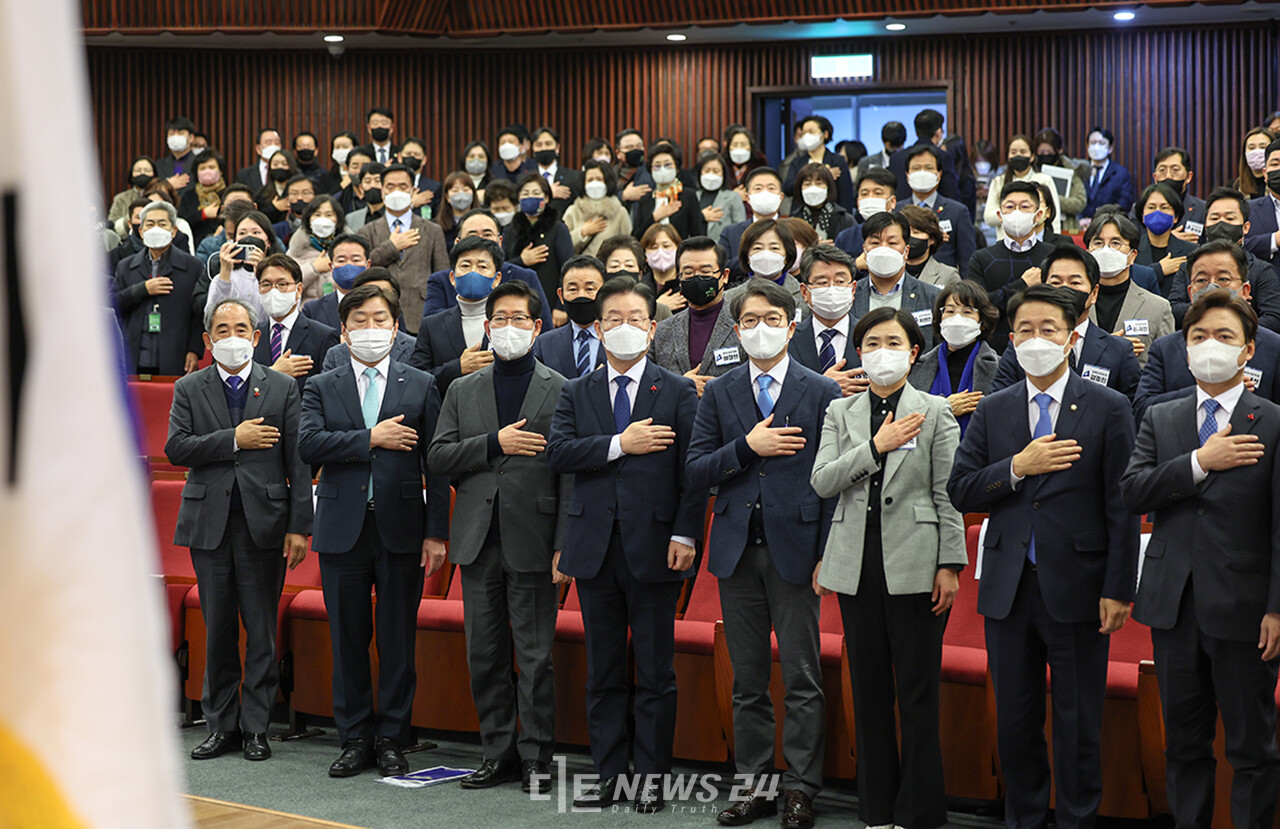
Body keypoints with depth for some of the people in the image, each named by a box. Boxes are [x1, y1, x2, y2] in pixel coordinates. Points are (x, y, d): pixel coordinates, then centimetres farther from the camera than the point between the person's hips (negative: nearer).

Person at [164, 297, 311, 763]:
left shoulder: (283, 389, 5)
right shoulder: (189, 389, 8)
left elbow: (298, 461, 0)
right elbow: (175, 448, -5)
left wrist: (299, 527, -6)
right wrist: (234, 439, -13)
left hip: (264, 523, -1)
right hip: (209, 524, 1)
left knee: (262, 631, 2)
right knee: (218, 631, 7)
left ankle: (256, 726, 11)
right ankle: (221, 726, 16)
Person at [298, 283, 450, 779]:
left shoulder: (421, 386, 7)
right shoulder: (321, 388, 8)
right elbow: (308, 445, -9)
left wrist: (437, 532, -3)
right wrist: (371, 438, -14)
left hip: (401, 529, -1)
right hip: (343, 530, 1)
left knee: (398, 641, 3)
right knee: (348, 641, 6)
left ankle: (392, 739, 14)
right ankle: (355, 738, 16)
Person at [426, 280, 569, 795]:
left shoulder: (559, 391, 1)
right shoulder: (462, 391, 13)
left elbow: (571, 473, -4)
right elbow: (438, 457, 5)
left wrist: (565, 546, -11)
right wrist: (494, 443, -10)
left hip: (532, 541, -4)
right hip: (478, 541, 4)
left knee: (535, 656, 0)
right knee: (485, 655, 8)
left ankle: (535, 757, 8)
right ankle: (499, 752, 18)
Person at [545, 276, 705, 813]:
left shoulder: (678, 392, 4)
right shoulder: (577, 393, 11)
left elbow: (692, 468, -2)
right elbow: (557, 453, -5)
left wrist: (685, 534, -10)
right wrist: (619, 444, -13)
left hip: (653, 547, -2)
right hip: (595, 547, 3)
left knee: (656, 672, 2)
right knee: (603, 671, 8)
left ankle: (652, 775, 11)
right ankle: (608, 773, 15)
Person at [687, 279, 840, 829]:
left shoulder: (821, 393, 2)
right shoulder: (719, 395, 9)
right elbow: (696, 473, 3)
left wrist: (828, 553, -7)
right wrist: (748, 446, -12)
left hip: (794, 549, -3)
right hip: (738, 550, 3)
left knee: (802, 679, 0)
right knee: (747, 679, 9)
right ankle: (753, 785, 16)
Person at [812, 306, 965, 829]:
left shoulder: (936, 412, 3)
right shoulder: (840, 413, 11)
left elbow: (947, 495, 0)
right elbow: (822, 482, -2)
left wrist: (949, 564, -5)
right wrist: (876, 447, -13)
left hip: (915, 564, -3)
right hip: (857, 565, 3)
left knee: (918, 691, -1)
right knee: (868, 688, 8)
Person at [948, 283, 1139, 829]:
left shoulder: (1108, 409, -2)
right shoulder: (992, 411, 8)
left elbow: (1122, 506, -5)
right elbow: (960, 491, 3)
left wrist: (1118, 590, -10)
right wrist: (1016, 468, -13)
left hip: (1076, 588, -3)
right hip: (1008, 588, 3)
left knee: (1078, 726, 5)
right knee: (1014, 722, 11)